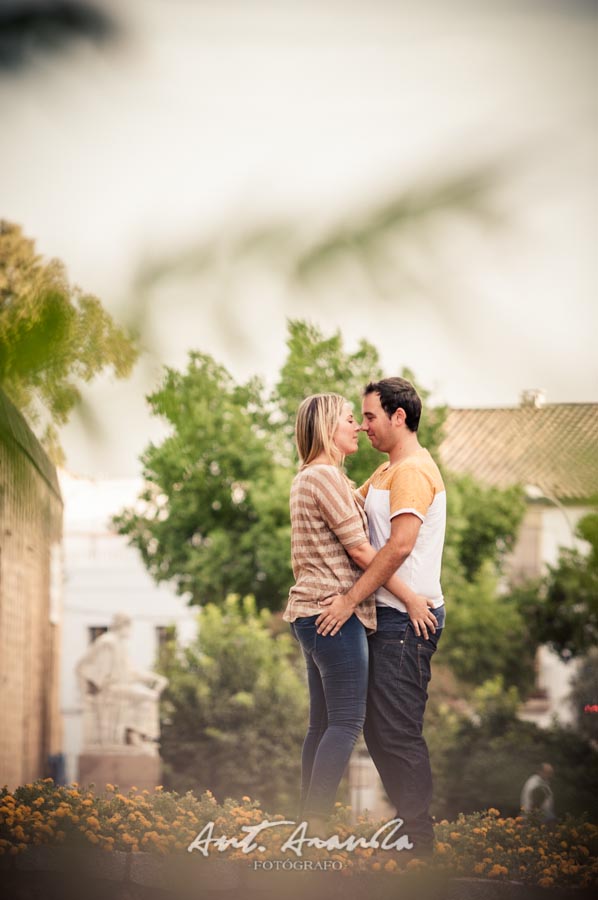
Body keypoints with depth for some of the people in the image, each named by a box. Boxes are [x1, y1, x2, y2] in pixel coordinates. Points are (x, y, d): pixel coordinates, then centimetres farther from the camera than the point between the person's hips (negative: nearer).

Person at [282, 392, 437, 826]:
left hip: (312, 612, 11)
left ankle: (309, 823, 11)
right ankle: (316, 823, -15)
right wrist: (410, 597, -10)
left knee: (324, 723, 10)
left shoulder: (308, 478, 19)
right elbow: (360, 549, -14)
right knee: (347, 721, -11)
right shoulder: (326, 476, -13)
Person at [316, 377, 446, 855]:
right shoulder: (388, 470, 19)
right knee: (379, 728, 13)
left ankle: (420, 844, -7)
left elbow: (400, 546, -24)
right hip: (391, 617, 11)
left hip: (407, 619, -11)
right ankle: (413, 826, 18)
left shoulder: (414, 471, -15)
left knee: (397, 731, -10)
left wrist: (351, 599, -21)